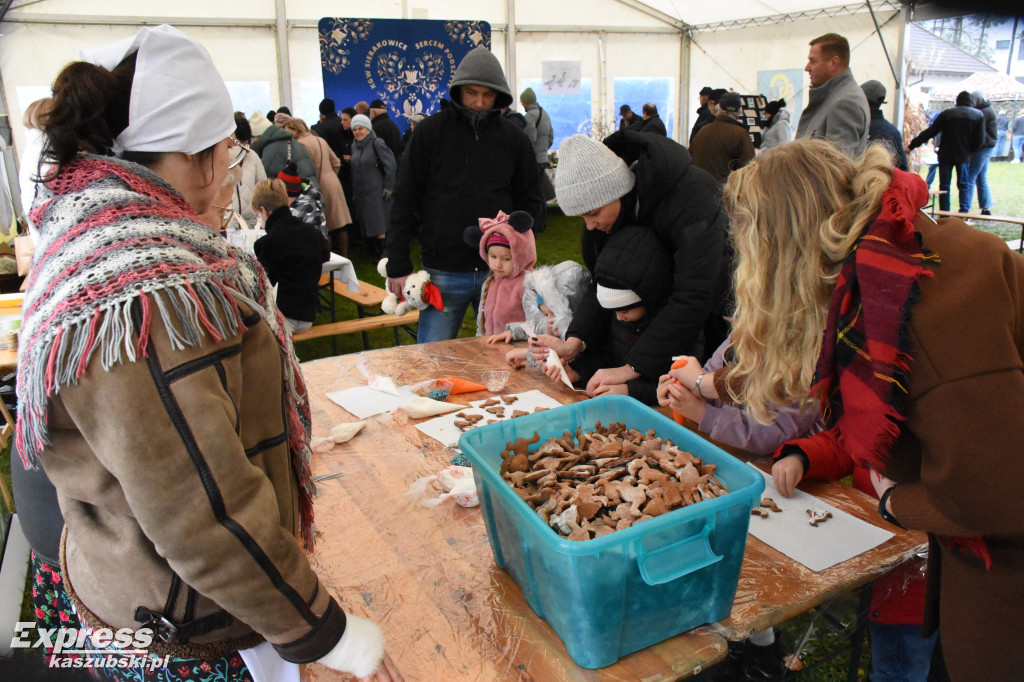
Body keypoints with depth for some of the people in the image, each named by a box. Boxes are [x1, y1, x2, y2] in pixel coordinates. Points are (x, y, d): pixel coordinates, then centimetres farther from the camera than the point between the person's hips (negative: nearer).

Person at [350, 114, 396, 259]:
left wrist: (388, 188, -15)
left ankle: (383, 253, -4)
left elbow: (391, 165, -15)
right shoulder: (354, 146, 13)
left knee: (378, 226, -9)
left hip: (376, 192, -7)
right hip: (360, 193, 7)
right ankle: (373, 252, 20)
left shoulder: (376, 143, -10)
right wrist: (354, 193, 16)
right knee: (366, 225, 10)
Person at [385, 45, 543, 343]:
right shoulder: (431, 131, 0)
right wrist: (398, 266, -4)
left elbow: (530, 201, 13)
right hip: (443, 272, -2)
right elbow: (404, 201, 0)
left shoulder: (513, 138, 7)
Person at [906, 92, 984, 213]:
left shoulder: (947, 113, 0)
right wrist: (969, 151, 15)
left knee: (944, 185, 6)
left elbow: (929, 132, -2)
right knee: (963, 185, 9)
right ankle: (964, 213, -3)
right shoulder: (978, 115, 4)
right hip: (964, 156, 1)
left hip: (946, 155, -1)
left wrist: (912, 145, 2)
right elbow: (980, 139, 0)